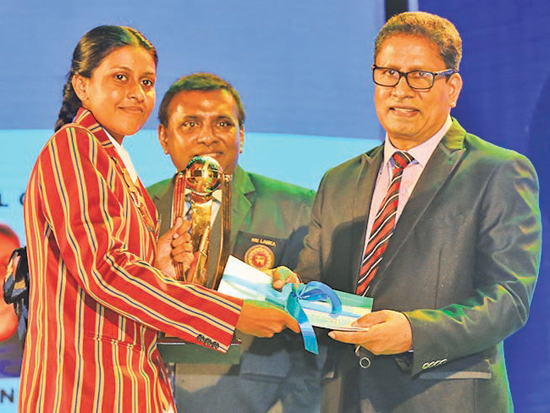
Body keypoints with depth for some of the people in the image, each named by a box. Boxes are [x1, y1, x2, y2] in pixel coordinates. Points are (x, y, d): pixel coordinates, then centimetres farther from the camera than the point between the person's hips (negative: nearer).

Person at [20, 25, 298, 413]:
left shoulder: (114, 161, 19)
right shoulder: (74, 147, -9)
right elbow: (102, 269, -20)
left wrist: (156, 266, -2)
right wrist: (233, 313, -21)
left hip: (132, 380, 9)